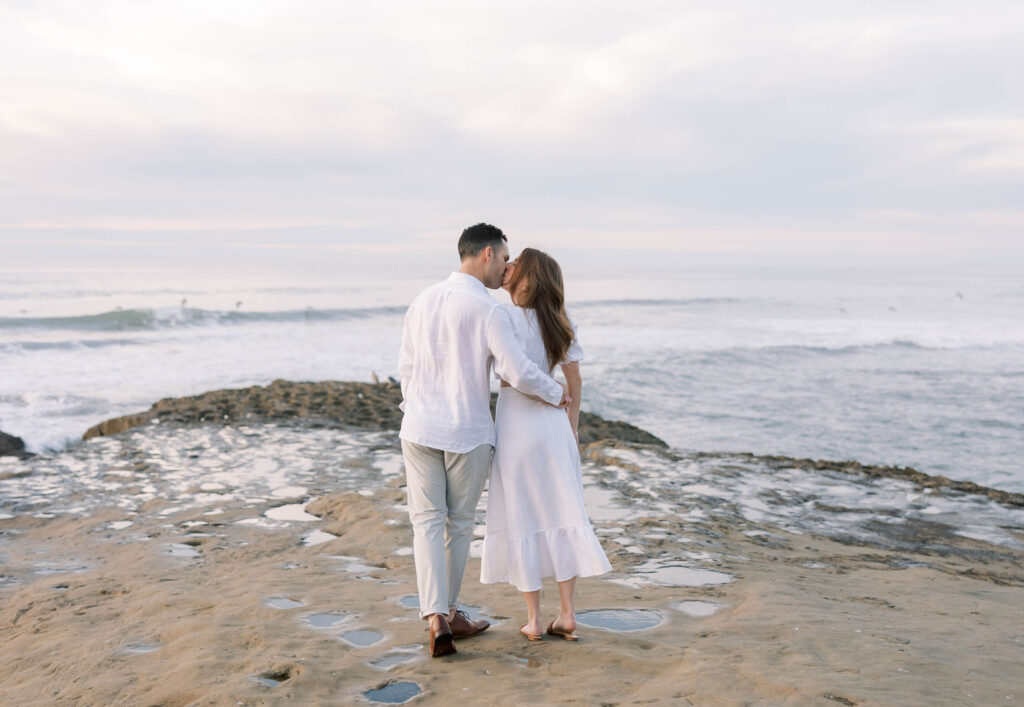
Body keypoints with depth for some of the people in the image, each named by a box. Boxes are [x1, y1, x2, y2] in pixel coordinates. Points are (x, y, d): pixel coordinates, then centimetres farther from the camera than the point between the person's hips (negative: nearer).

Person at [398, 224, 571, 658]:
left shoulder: (422, 301, 6)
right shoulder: (488, 310, -14)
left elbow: (406, 367, 11)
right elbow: (518, 372, -19)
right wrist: (555, 393, -1)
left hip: (420, 428, 4)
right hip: (467, 432, -4)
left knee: (428, 521, 5)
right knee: (459, 524, 13)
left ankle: (435, 617, -7)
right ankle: (449, 611, 26)